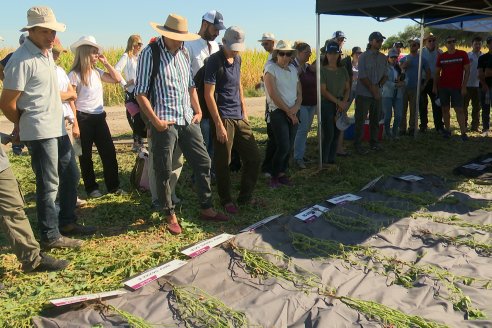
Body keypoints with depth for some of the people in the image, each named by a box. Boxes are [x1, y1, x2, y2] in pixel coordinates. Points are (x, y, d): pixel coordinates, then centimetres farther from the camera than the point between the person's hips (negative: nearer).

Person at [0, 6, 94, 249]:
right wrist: (24, 126, 1)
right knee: (49, 184, -1)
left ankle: (67, 222, 33)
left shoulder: (46, 52, 11)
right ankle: (50, 237, 12)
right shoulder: (22, 60, -16)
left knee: (70, 175, 17)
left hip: (57, 128, 9)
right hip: (41, 132, -9)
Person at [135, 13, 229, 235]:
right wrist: (155, 121, -15)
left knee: (203, 162, 9)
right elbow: (140, 93, -10)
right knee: (164, 171, 3)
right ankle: (170, 215, 20)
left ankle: (206, 208, 22)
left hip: (188, 120, 6)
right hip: (165, 123, -6)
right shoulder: (150, 54, -8)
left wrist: (198, 111, 11)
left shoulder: (183, 52, 10)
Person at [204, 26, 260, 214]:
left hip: (239, 117, 8)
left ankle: (245, 197, 24)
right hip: (223, 119, -7)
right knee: (223, 163, 2)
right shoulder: (215, 61, -11)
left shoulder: (237, 59, 12)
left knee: (254, 157, 9)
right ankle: (226, 201, 19)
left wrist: (244, 110, 16)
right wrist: (219, 125, -18)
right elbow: (209, 95, -15)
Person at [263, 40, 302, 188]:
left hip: (293, 114, 6)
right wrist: (288, 111, -9)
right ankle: (274, 176, 5)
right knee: (283, 146, -13)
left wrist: (295, 108, -7)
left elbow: (299, 93, 13)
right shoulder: (271, 69, -5)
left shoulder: (293, 69, 14)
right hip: (278, 112, -6)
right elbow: (273, 95, -12)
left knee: (289, 147, 6)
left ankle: (282, 173, 20)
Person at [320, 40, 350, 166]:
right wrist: (338, 102, -14)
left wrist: (344, 102, -7)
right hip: (327, 105, -5)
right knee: (329, 134, -9)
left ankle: (331, 160, 16)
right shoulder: (322, 70, -5)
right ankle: (324, 162, 1)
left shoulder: (343, 70, 11)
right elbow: (323, 91, -11)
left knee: (336, 134, 6)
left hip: (340, 106, 5)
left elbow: (347, 88, 11)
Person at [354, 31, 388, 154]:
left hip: (377, 94, 5)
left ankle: (374, 142, 24)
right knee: (360, 120, 0)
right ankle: (357, 144, 7)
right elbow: (362, 76, -12)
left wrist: (378, 86, -6)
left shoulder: (383, 57, 10)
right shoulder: (363, 57, -7)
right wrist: (372, 89, -12)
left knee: (375, 120, 12)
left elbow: (385, 75, 12)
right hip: (363, 94, -5)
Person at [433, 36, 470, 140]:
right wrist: (435, 86, 5)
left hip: (457, 87, -2)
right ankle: (447, 130, 16)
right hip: (443, 87, 2)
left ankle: (463, 132, -5)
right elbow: (437, 72, 12)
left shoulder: (462, 54, 0)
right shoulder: (441, 57, 6)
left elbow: (467, 71, 0)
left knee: (459, 109, -6)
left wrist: (464, 86, -7)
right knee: (445, 109, 6)